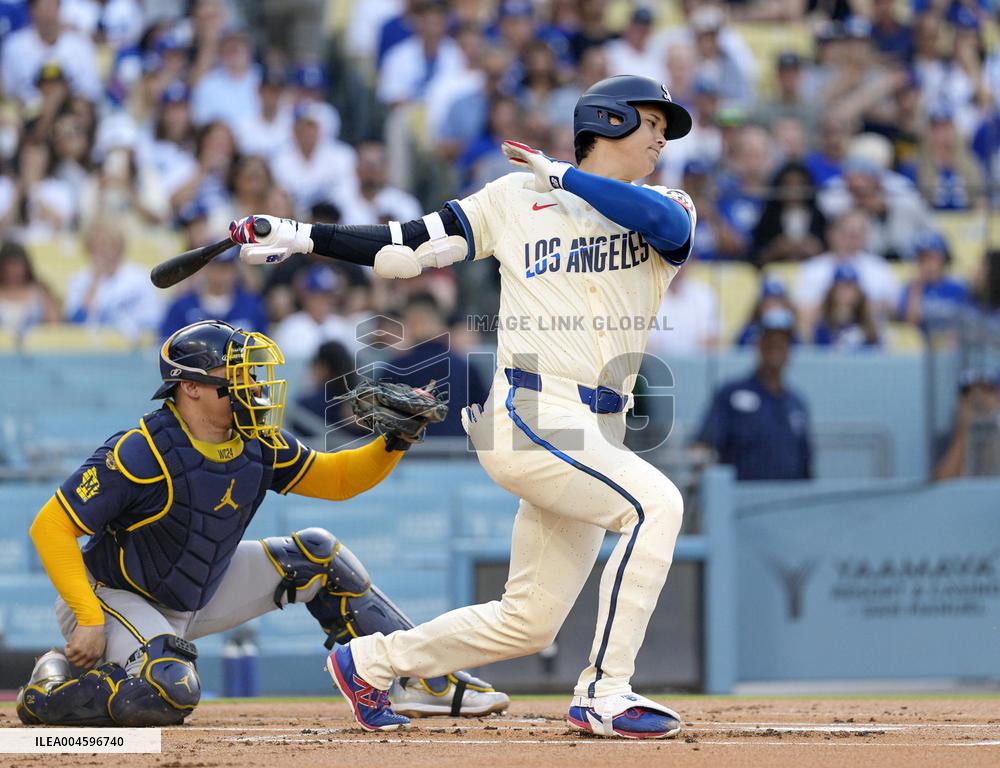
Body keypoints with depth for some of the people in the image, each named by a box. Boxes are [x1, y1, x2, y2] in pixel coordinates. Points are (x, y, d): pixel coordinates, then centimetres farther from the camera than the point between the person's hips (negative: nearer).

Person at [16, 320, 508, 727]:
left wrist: (394, 443, -13)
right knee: (172, 693, -35)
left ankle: (423, 681, 8)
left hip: (199, 595, 8)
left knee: (316, 555, 3)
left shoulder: (259, 445, -6)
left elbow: (337, 479, 6)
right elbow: (52, 527, -27)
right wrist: (90, 620, -32)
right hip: (116, 597, -8)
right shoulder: (140, 453, -28)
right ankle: (47, 692, -8)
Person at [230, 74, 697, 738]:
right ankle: (605, 694, -22)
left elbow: (670, 225, -13)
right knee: (655, 503, -26)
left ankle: (369, 662, 29)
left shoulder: (664, 208, 12)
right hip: (530, 416, -5)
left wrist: (564, 176, -11)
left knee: (528, 624, 8)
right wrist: (300, 236, 4)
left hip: (597, 434, 5)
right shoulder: (514, 199, 6)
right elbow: (406, 247, 10)